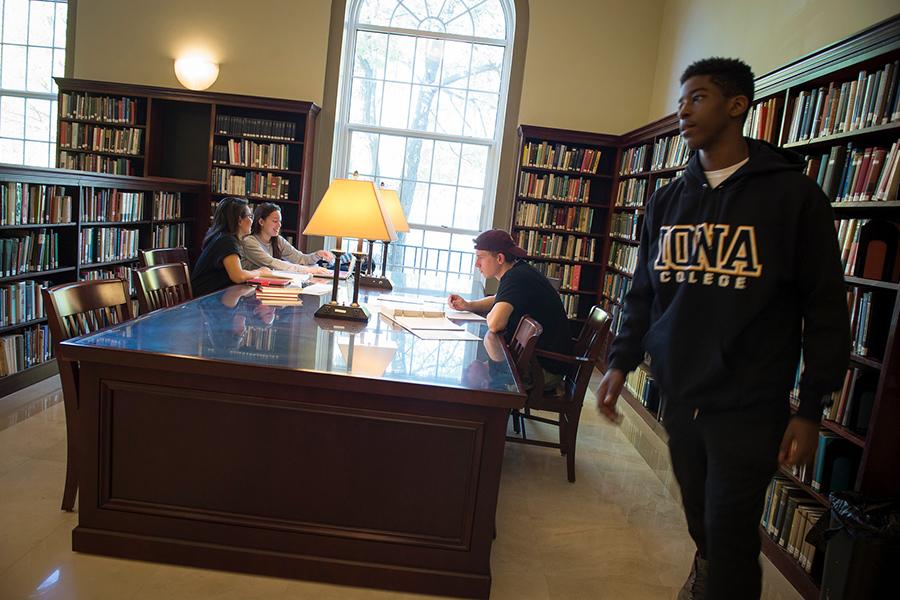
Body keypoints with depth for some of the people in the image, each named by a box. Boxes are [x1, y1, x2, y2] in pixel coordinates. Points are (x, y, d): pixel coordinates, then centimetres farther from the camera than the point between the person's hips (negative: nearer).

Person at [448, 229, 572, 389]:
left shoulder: (516, 278, -24)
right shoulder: (519, 272, 8)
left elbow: (494, 323, -36)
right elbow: (498, 301, 26)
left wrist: (491, 315, -10)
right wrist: (467, 305, 8)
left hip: (545, 368, -10)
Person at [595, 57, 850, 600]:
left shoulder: (793, 194, -5)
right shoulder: (667, 200, 8)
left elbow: (826, 308, -5)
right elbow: (643, 292, 13)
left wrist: (810, 411, -7)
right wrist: (621, 362, 3)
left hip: (749, 407, -4)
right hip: (679, 398, 5)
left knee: (730, 539, 1)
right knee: (701, 523, 17)